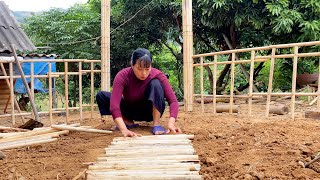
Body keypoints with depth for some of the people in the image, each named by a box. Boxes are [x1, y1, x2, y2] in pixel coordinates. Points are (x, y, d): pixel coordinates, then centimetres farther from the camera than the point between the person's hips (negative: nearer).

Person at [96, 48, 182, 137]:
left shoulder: (157, 75, -24)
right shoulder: (122, 76, -26)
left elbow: (173, 100, -29)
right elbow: (114, 104, -38)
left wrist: (171, 123, -47)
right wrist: (124, 130, -52)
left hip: (150, 111, -1)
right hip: (131, 110, 1)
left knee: (156, 83, -29)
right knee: (101, 96, -21)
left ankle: (156, 125, -24)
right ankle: (128, 122, -6)